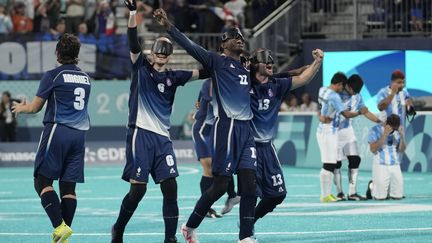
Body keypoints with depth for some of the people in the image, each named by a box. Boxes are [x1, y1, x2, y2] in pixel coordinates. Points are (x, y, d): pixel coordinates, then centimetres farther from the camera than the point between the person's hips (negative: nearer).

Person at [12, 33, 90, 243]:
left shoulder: (53, 76, -4)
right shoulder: (85, 78, 14)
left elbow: (35, 107, 0)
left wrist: (20, 108, 22)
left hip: (57, 130, -6)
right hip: (79, 132, 6)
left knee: (42, 181, -1)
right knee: (68, 187, 5)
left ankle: (59, 226, -18)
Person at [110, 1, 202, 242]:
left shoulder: (173, 77, 14)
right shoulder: (141, 68, 5)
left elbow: (200, 73, 12)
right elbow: (133, 42, -7)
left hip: (163, 138, 4)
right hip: (140, 134, -4)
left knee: (170, 187, -5)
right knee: (138, 188, -7)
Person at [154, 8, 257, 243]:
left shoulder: (246, 69, 20)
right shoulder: (216, 61, 1)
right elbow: (190, 46, -11)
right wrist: (168, 27, -21)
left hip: (246, 128, 6)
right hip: (226, 126, -6)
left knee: (249, 186, -2)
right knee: (220, 185, -6)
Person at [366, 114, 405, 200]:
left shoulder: (398, 131, 7)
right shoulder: (375, 130, -5)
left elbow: (401, 150, 3)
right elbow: (373, 149, -16)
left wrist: (402, 136, -13)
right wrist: (384, 135, -23)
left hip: (395, 166, 4)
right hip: (380, 166, -4)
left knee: (398, 196, -2)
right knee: (380, 197, -9)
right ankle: (372, 186, 22)